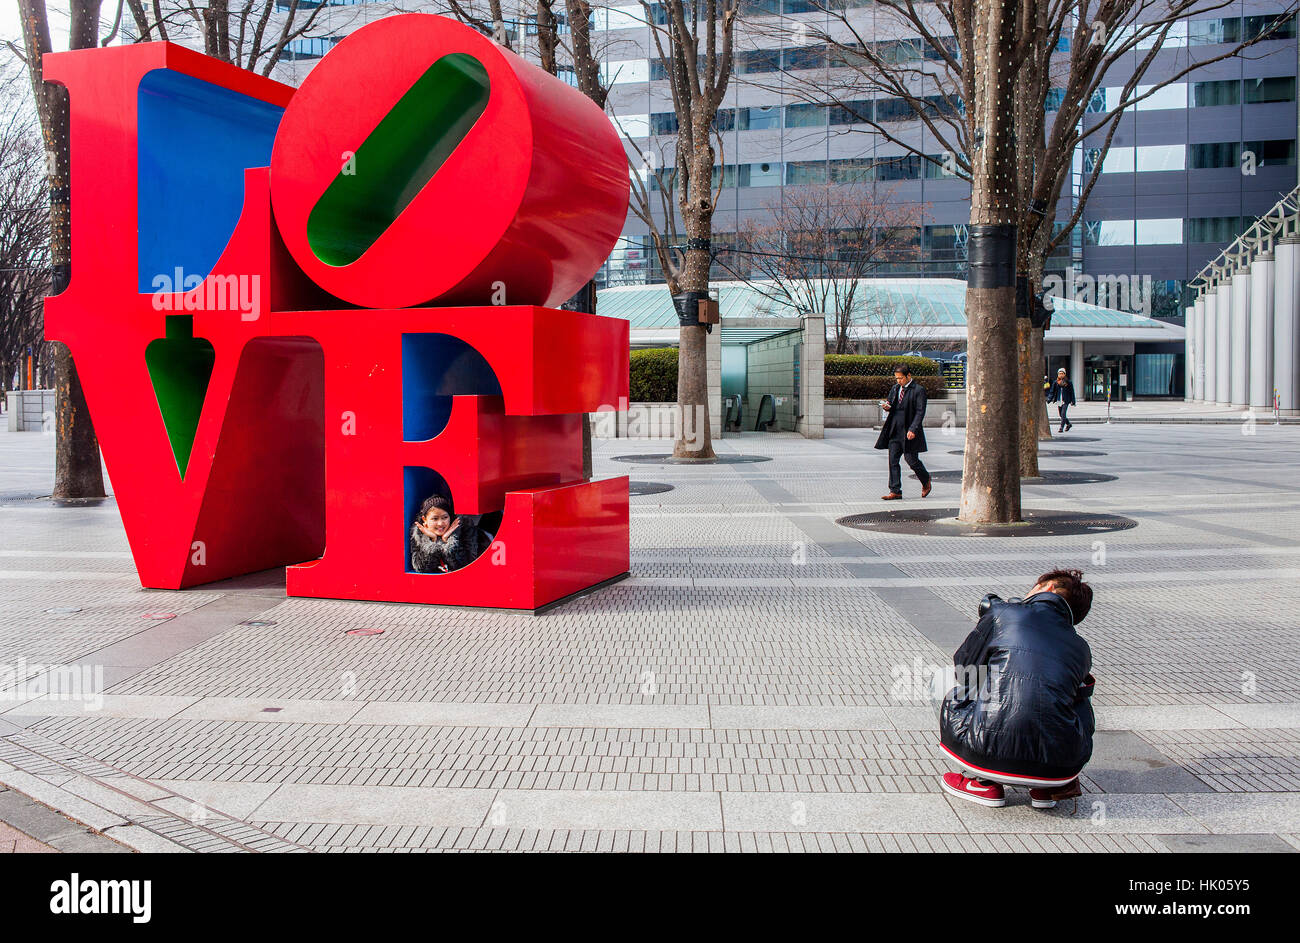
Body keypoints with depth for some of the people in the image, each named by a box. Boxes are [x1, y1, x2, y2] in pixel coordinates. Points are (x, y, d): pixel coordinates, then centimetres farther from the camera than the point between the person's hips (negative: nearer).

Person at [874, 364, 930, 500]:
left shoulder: (918, 390, -7)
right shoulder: (895, 388, 13)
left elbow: (920, 412, -12)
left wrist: (913, 429, -21)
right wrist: (887, 407, -4)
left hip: (909, 432, -6)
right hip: (894, 431, 6)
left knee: (912, 461, 1)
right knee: (893, 461, 1)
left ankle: (926, 481, 28)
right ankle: (895, 491, 5)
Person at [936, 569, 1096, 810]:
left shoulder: (1002, 612, 9)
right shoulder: (1081, 648, 18)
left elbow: (963, 665, 18)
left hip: (992, 752, -3)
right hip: (1060, 765, 3)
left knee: (954, 699, 29)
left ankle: (985, 783, 16)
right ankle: (1046, 788, 21)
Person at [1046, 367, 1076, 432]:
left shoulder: (1068, 382, -1)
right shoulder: (1056, 382, 5)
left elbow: (1072, 392, 3)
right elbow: (1052, 392, 6)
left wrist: (1072, 401, 0)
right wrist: (1048, 399, -5)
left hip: (1065, 401, -4)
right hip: (1059, 400, 4)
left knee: (1063, 414, -14)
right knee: (1061, 415, 11)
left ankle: (1061, 428, -9)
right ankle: (1069, 424, 34)